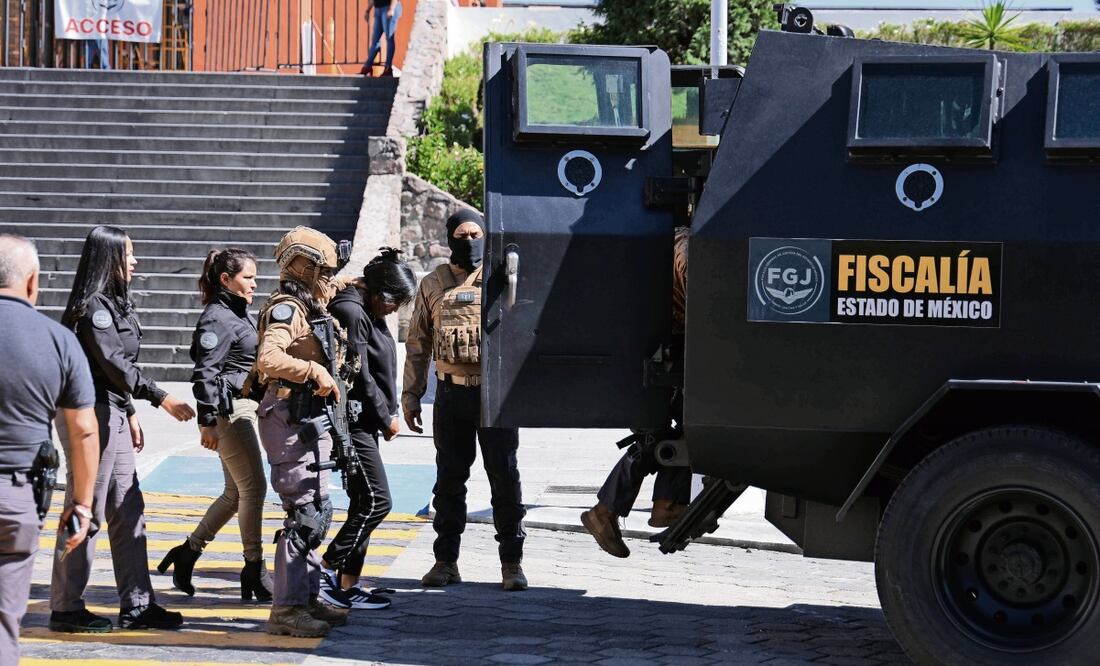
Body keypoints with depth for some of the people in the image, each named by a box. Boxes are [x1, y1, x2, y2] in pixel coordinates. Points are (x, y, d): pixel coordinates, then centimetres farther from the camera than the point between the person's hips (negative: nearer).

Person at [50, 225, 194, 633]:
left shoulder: (115, 304, 16)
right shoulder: (93, 306, -15)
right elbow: (113, 362, -23)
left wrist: (130, 413, 23)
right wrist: (161, 399, -27)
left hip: (112, 415, 10)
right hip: (92, 416, -10)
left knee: (128, 514, 10)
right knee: (86, 514, -4)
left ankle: (136, 605, 14)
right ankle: (66, 609, 3)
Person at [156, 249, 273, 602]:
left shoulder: (240, 314, 17)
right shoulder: (217, 318, -13)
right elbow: (205, 372, -18)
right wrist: (207, 422, -20)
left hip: (244, 409, 10)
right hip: (228, 410, -10)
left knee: (236, 492, 13)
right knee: (253, 486, -7)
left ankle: (187, 552, 22)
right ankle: (254, 569, 0)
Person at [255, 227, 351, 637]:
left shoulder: (307, 308, 17)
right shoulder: (287, 308, -14)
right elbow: (268, 358, -29)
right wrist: (314, 371, -26)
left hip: (309, 422, 11)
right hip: (291, 420, -11)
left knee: (316, 511, 15)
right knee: (305, 514, -11)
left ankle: (307, 598, 24)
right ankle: (286, 609, -9)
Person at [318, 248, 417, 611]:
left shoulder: (368, 312, 15)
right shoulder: (351, 312, -16)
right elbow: (359, 376, -18)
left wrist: (388, 415, 9)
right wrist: (387, 417, -9)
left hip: (365, 423, 10)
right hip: (355, 422, -10)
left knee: (365, 503, 9)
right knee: (377, 501, -10)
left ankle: (347, 585, 11)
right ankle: (325, 568, -5)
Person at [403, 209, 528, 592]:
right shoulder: (433, 285, 10)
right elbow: (417, 345, 13)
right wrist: (411, 397, 8)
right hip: (452, 392, 2)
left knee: (504, 478, -1)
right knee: (449, 481, 8)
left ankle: (511, 562, 6)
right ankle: (446, 561, 16)